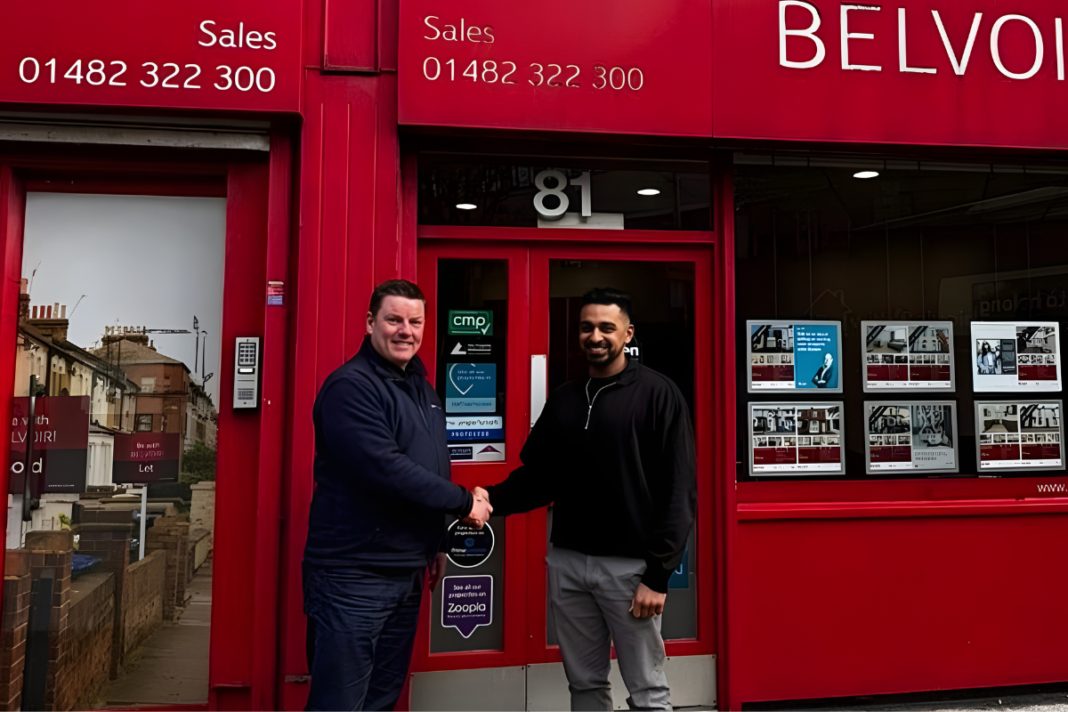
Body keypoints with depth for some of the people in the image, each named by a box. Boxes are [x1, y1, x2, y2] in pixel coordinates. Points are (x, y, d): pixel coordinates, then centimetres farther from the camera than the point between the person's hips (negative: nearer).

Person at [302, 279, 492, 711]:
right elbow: (386, 470, -27)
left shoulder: (421, 388, 12)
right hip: (353, 574, -8)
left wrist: (437, 543, 21)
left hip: (408, 572, 9)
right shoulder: (350, 387, -16)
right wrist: (463, 502, -17)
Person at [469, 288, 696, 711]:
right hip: (566, 562, 5)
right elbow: (538, 476, 13)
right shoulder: (564, 400, 10)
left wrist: (658, 575, -14)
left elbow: (679, 491, -10)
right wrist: (493, 499, -7)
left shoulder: (657, 395, -6)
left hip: (629, 566, -5)